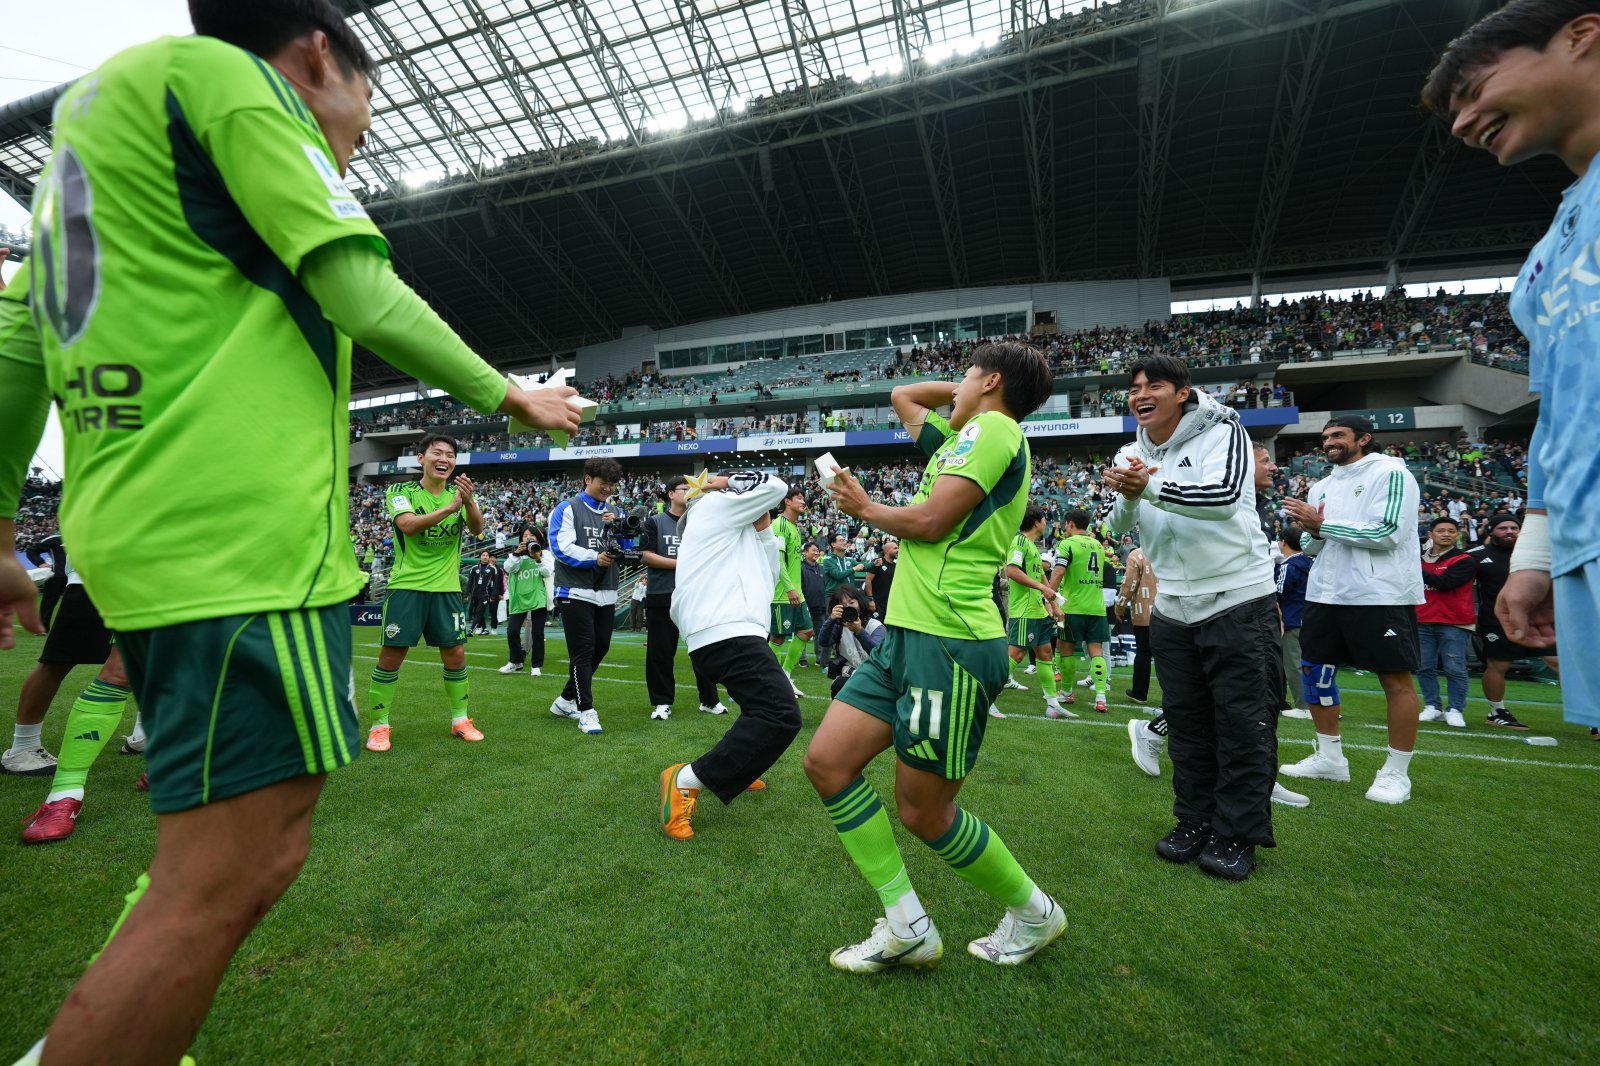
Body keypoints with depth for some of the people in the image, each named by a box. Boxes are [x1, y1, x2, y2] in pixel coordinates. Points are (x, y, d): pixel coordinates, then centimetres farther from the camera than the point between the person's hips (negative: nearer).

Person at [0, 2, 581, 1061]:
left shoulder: (97, 104, 26)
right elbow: (368, 300, -10)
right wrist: (509, 394, 4)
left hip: (146, 532, 10)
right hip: (243, 538, -10)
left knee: (211, 858, 22)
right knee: (227, 879, -5)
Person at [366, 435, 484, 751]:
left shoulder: (459, 494, 5)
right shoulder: (400, 492, -2)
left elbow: (477, 529, -10)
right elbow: (408, 524, -21)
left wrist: (469, 502, -30)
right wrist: (450, 507, -32)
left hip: (447, 588, 3)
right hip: (406, 585, -2)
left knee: (455, 654, 4)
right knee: (391, 655, -1)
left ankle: (460, 719, 19)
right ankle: (379, 725, 15)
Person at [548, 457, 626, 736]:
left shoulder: (611, 513, 16)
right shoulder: (567, 509, -2)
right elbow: (562, 547, -13)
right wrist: (594, 558, -23)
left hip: (606, 593, 7)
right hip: (576, 592, -6)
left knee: (600, 649, 11)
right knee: (583, 651, -6)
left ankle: (565, 701, 27)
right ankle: (586, 711, 2)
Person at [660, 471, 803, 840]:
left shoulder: (735, 532, 29)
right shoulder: (717, 504, 3)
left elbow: (769, 578, 27)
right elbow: (775, 487, 1)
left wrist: (764, 530, 20)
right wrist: (726, 482, 14)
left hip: (727, 633, 11)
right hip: (729, 633, -11)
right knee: (781, 716, -23)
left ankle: (737, 768, 37)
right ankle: (686, 781, -18)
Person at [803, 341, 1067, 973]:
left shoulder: (993, 426, -6)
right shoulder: (967, 435, 21)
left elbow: (929, 521, -16)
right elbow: (902, 396, 37)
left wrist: (865, 508, 1)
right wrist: (960, 394, 25)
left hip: (949, 643, -9)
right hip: (906, 636, 10)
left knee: (923, 813, 3)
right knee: (827, 761, 5)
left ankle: (1033, 913, 31)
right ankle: (906, 926, 16)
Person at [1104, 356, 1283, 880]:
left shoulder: (1222, 432, -10)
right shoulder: (1131, 454, 6)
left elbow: (1224, 495, -28)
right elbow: (1121, 524, -4)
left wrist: (1151, 487, -38)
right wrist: (1127, 496, -25)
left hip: (1239, 600, -5)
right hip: (1172, 607, 5)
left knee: (1243, 724, 2)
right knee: (1186, 723, 12)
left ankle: (1237, 836, 18)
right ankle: (1195, 823, 27)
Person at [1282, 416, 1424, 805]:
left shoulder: (1391, 473, -6)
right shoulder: (1322, 486, 15)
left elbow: (1387, 533, -18)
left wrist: (1324, 523, -14)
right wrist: (1313, 531, -5)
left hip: (1381, 595, -7)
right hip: (1326, 594, 8)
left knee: (1397, 680, 1)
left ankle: (1396, 773, 12)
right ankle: (1330, 758, 22)